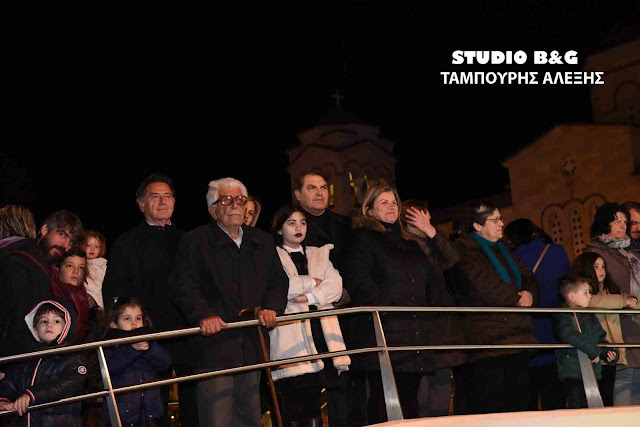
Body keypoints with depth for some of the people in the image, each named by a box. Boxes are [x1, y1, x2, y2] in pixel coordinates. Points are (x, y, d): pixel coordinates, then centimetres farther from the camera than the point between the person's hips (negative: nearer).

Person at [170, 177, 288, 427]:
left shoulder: (262, 242, 17)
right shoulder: (195, 242, 0)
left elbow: (279, 282, 15)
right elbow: (183, 287, -8)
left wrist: (271, 307, -5)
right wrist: (203, 315, -22)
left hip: (251, 348, 5)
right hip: (214, 346, -5)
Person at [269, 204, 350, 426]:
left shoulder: (319, 254, 22)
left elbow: (335, 287, 9)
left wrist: (310, 296, -8)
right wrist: (313, 282, 0)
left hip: (320, 331, 4)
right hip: (290, 335, -4)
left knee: (314, 407, 3)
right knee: (293, 409, -8)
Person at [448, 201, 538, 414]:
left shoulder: (501, 250, 23)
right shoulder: (463, 250, -5)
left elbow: (527, 277, 22)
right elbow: (483, 286, -19)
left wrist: (530, 294, -3)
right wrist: (517, 298, -6)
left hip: (516, 342, 9)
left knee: (519, 403, 9)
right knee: (490, 410, -8)